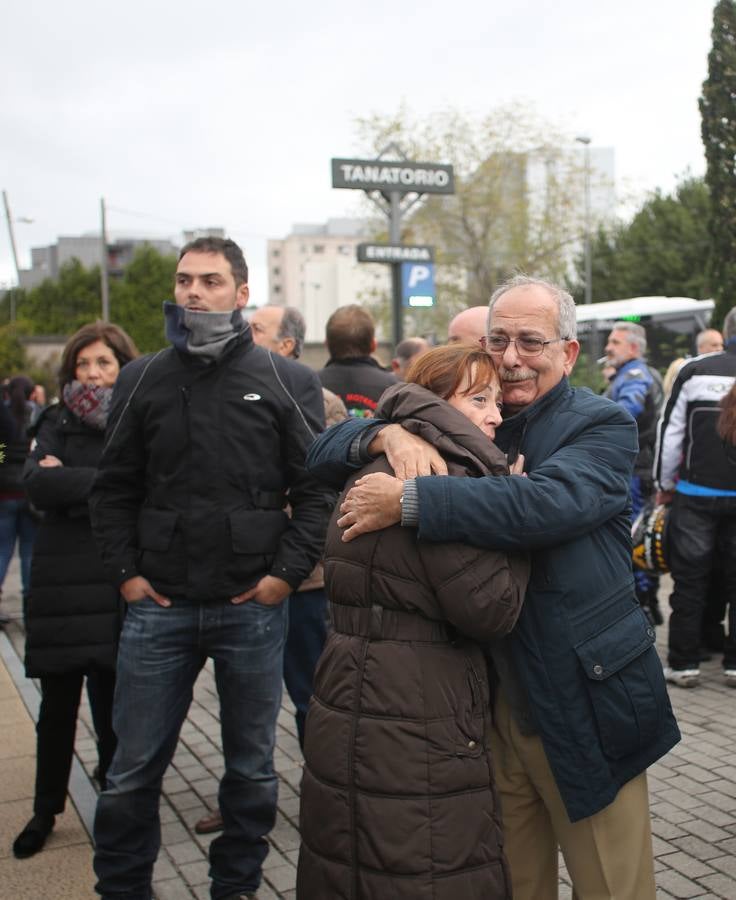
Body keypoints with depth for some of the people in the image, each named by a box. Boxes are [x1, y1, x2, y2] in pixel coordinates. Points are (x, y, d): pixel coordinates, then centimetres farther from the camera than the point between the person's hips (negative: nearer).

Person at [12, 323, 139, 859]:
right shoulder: (58, 422, 8)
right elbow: (37, 484, -9)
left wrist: (71, 482, -12)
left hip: (118, 585, -2)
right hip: (62, 579, 2)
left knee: (112, 708, 5)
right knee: (57, 706, 11)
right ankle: (46, 811, 28)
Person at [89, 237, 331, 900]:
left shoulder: (288, 383, 0)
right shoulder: (143, 379, 6)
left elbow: (317, 487, -1)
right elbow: (114, 488, 9)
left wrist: (288, 572, -9)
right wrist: (125, 571, 1)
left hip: (253, 606, -1)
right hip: (157, 603, 1)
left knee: (252, 765, 13)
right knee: (134, 768, 8)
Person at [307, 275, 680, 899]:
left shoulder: (604, 426, -6)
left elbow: (548, 503, -28)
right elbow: (325, 454, 4)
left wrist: (408, 500, -30)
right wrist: (388, 435, -17)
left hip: (584, 705, -4)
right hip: (488, 702, 4)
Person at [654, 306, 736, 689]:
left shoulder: (694, 371, -4)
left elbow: (670, 432, -3)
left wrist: (665, 485, 8)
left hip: (695, 494, -1)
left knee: (689, 579, 6)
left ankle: (683, 663, 10)